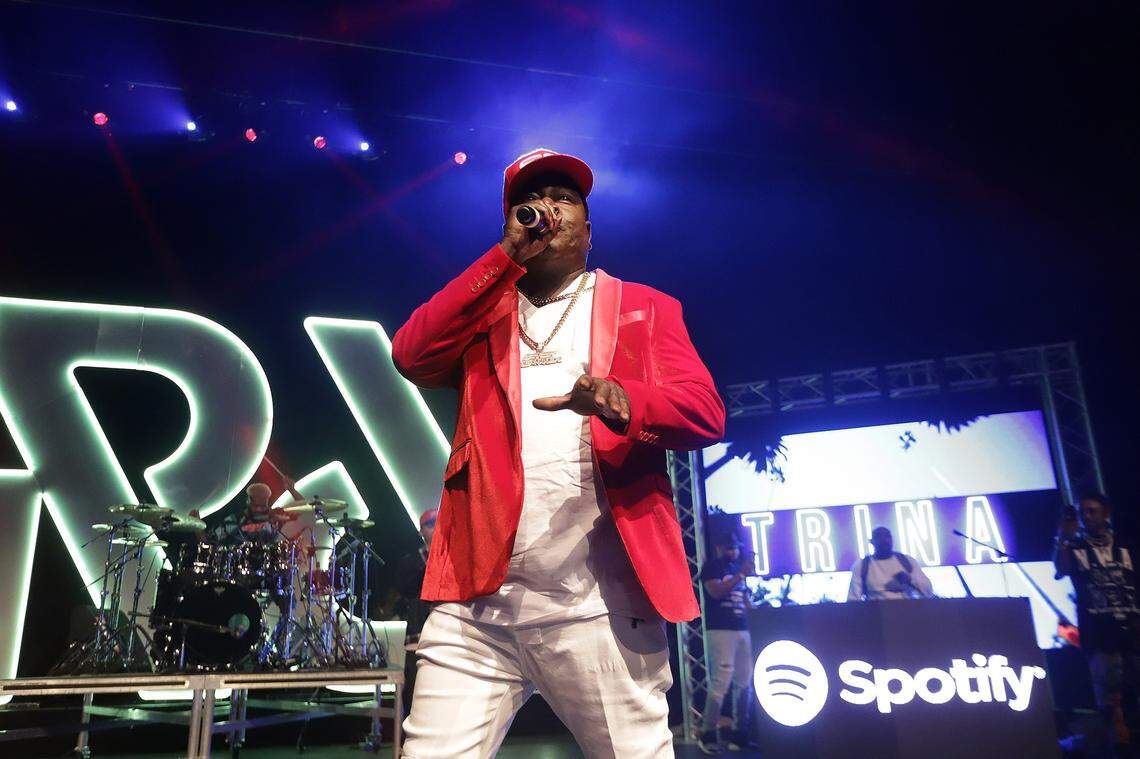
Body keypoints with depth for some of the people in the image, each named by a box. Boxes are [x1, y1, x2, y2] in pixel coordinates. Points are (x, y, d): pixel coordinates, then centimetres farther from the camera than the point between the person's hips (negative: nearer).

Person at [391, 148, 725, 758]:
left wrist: (619, 400, -23)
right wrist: (508, 257, -2)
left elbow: (704, 411, -1)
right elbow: (411, 356, 0)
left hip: (602, 608, -1)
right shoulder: (482, 307, 19)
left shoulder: (644, 308, 13)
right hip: (477, 604, 2)